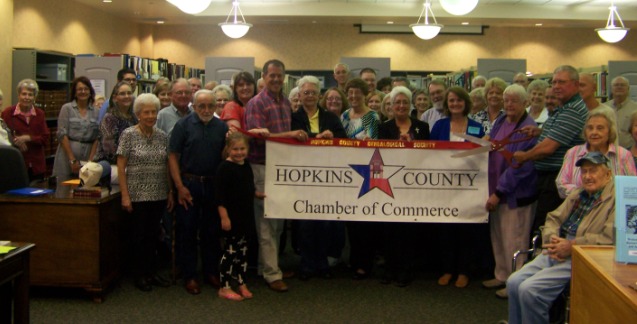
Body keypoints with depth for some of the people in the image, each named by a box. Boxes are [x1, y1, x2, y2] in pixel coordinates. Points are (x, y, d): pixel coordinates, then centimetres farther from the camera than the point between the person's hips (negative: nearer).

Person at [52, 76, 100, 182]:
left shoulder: (96, 111, 9)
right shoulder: (67, 108, 3)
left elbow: (97, 138, 6)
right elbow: (62, 135, -3)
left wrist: (90, 160, -5)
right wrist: (72, 160, -9)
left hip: (88, 155, 2)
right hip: (68, 155, -2)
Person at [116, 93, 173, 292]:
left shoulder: (162, 136, 7)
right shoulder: (128, 135, -6)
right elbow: (120, 167, -7)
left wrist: (170, 192, 8)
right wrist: (125, 195, -12)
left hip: (159, 195, 4)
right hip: (137, 195, -4)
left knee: (153, 235, 11)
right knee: (139, 235, 5)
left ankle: (152, 273, 23)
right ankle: (140, 276, 18)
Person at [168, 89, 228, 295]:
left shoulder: (222, 127, 5)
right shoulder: (183, 125, -3)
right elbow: (173, 156, -5)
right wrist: (180, 187, -10)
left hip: (213, 184, 3)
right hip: (189, 183, -2)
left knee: (212, 231, 11)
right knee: (187, 231, 4)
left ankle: (211, 272, 24)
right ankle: (189, 276, 14)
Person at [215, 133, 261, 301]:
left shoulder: (246, 166, 10)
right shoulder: (224, 168, -15)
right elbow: (219, 195, -18)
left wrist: (259, 194, 14)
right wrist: (224, 217, -20)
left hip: (246, 217, 8)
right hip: (231, 218, -8)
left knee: (243, 251, 14)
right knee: (230, 251, 0)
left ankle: (242, 284, 26)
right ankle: (224, 287, 11)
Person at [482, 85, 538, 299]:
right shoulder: (500, 122, 9)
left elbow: (521, 166, -20)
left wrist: (499, 192, -19)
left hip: (516, 193, -8)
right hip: (496, 189, 8)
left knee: (514, 240, 2)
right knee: (497, 235, 16)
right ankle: (502, 275, 31)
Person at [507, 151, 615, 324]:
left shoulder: (616, 198, -6)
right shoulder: (578, 194, 21)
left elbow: (611, 239, -18)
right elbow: (553, 218, 20)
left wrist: (572, 246, -17)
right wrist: (551, 239, -2)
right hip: (556, 253, 8)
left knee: (529, 289, -22)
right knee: (513, 282, -8)